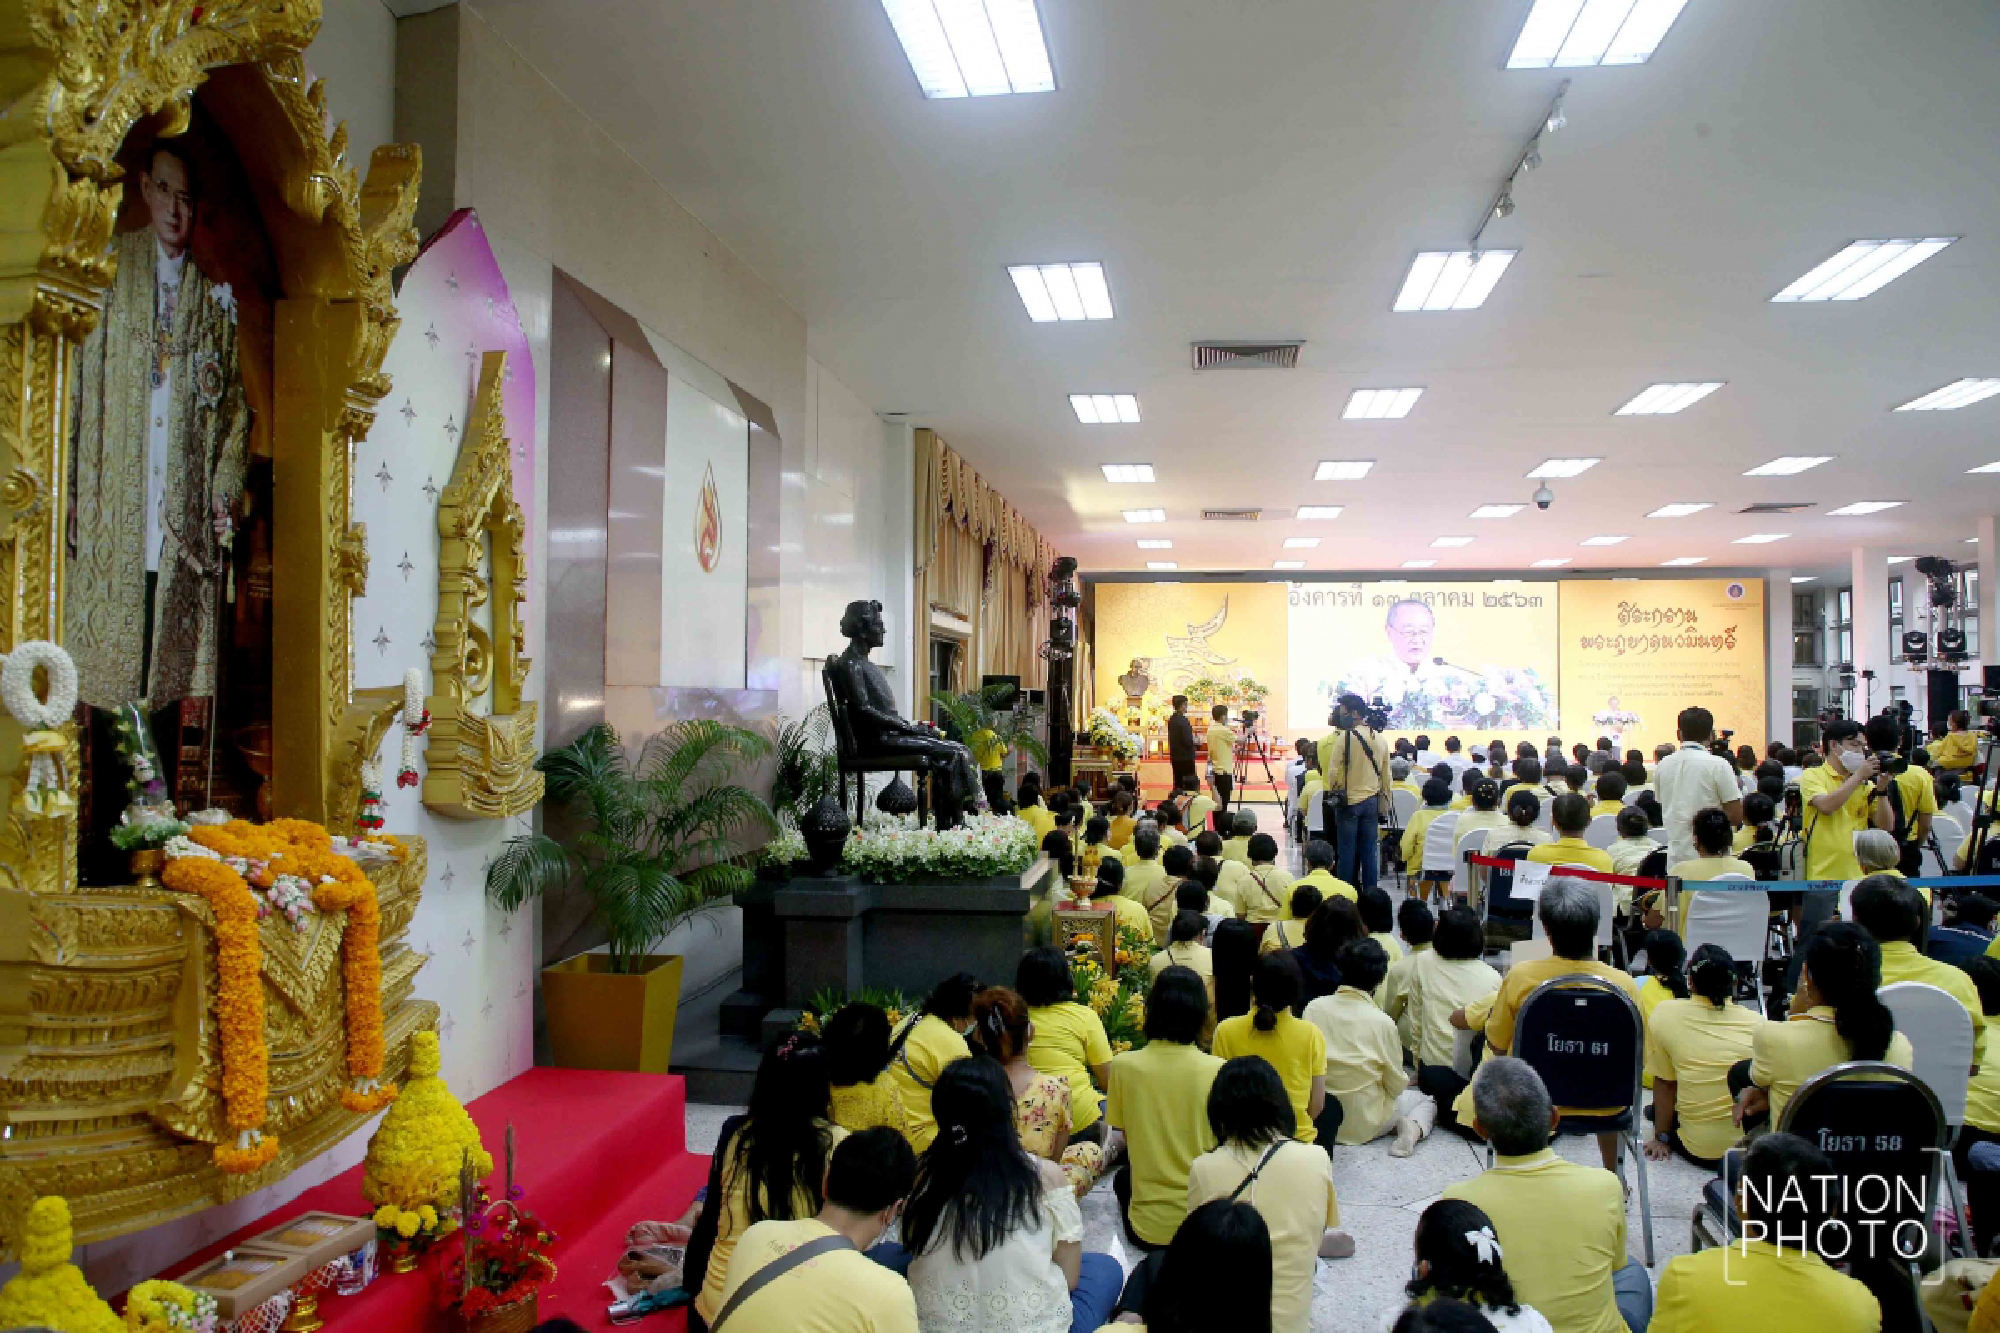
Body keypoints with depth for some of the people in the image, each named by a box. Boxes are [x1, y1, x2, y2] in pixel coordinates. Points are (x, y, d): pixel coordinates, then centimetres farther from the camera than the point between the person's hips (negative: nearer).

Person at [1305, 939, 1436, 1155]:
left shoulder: (1314, 1007, -11)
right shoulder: (1382, 1022, -19)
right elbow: (1396, 1086, -8)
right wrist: (1405, 1080, 15)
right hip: (1363, 1123, -5)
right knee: (1427, 1101, 23)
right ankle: (1413, 1129, -6)